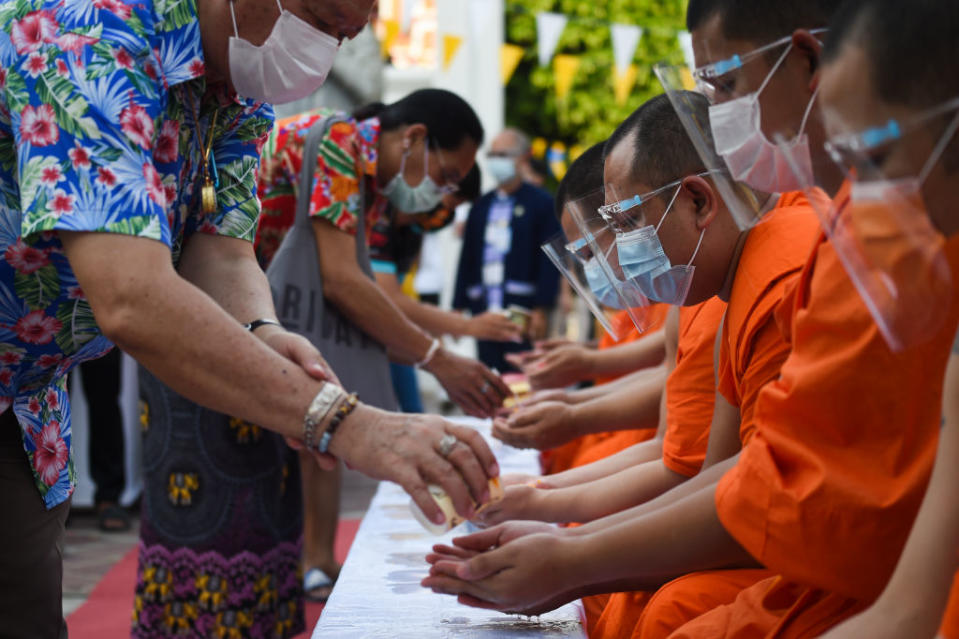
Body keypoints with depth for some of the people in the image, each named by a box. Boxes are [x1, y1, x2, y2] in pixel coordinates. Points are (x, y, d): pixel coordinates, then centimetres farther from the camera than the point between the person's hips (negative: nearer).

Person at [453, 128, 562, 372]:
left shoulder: (541, 203, 1)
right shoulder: (481, 205, 16)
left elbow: (549, 259, -5)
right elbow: (467, 258, 15)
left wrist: (541, 310, -12)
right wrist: (459, 307, 10)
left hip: (522, 313, -5)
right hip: (484, 311, 5)